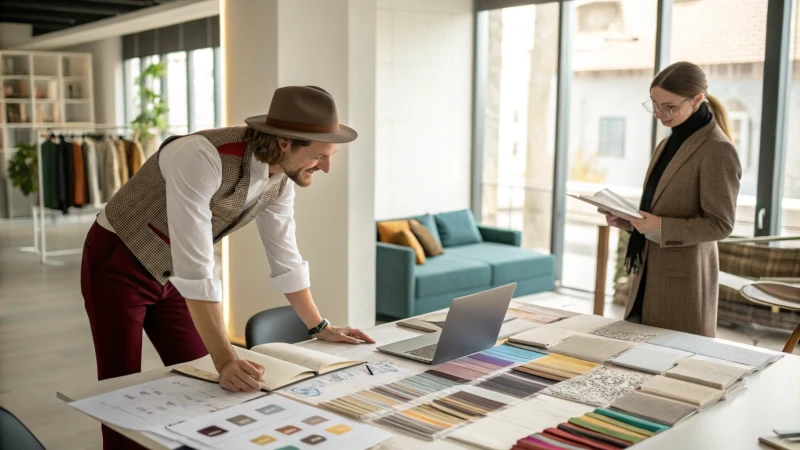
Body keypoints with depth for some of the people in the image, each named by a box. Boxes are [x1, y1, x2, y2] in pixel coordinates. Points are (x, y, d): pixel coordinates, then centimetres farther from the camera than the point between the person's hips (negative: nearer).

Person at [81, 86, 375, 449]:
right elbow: (195, 269, -40)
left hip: (167, 273, 7)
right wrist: (225, 360, -42)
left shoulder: (282, 176, -12)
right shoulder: (203, 158, -37)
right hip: (117, 265, -6)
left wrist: (320, 328, 5)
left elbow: (285, 257, 0)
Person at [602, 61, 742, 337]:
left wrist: (660, 227, -24)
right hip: (648, 276, 8)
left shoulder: (717, 151, -12)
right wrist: (627, 221, 2)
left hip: (684, 282, -8)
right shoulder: (668, 145, 15)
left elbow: (720, 224, -14)